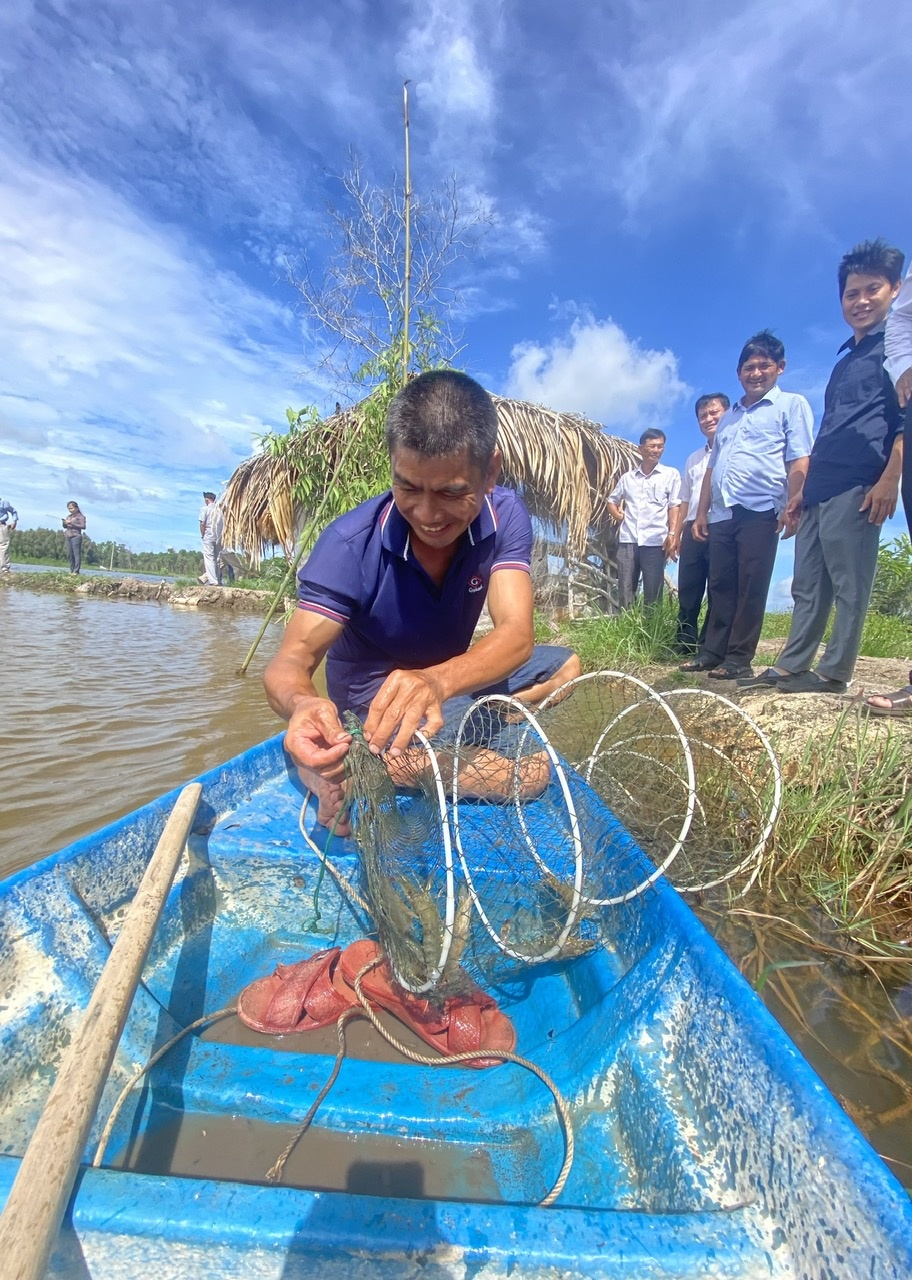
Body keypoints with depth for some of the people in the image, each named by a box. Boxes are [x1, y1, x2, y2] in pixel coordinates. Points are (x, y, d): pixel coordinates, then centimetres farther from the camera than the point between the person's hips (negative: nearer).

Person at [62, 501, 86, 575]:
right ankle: (72, 570, 11)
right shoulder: (68, 516, 18)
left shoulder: (80, 516, -1)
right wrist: (64, 523, 1)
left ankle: (76, 571, -10)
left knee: (77, 554, -9)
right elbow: (65, 527, 24)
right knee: (69, 554, 6)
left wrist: (72, 523, -16)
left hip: (76, 536, -7)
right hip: (68, 537, 7)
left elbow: (83, 526, -13)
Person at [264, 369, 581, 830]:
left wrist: (438, 680, -49)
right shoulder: (350, 543, -26)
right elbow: (291, 660, -28)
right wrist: (302, 703, -53)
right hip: (373, 694, -5)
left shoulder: (505, 516, -18)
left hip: (454, 676, 6)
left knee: (565, 667, 6)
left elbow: (517, 634, -28)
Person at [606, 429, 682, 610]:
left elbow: (674, 506, 4)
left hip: (655, 542, -2)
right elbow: (612, 501, 26)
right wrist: (618, 516, 6)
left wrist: (673, 534, -8)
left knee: (653, 595, -2)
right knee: (625, 592, 2)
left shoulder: (671, 474, 9)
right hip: (628, 540, 2)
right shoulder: (627, 477, 16)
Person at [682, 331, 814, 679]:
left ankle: (739, 658, -2)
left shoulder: (791, 404, 9)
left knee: (750, 589, -6)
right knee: (719, 586, 4)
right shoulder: (729, 416, 26)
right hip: (721, 514, 6)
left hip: (760, 511, -5)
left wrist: (793, 507, -14)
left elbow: (799, 461, -2)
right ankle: (711, 651, 8)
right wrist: (701, 513, 15)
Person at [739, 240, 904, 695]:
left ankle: (834, 672, -1)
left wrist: (890, 476, -18)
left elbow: (905, 414, -7)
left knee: (849, 584, -6)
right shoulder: (845, 360, 28)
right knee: (808, 586, 6)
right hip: (820, 490, 8)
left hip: (857, 486, -8)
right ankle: (789, 667, 9)